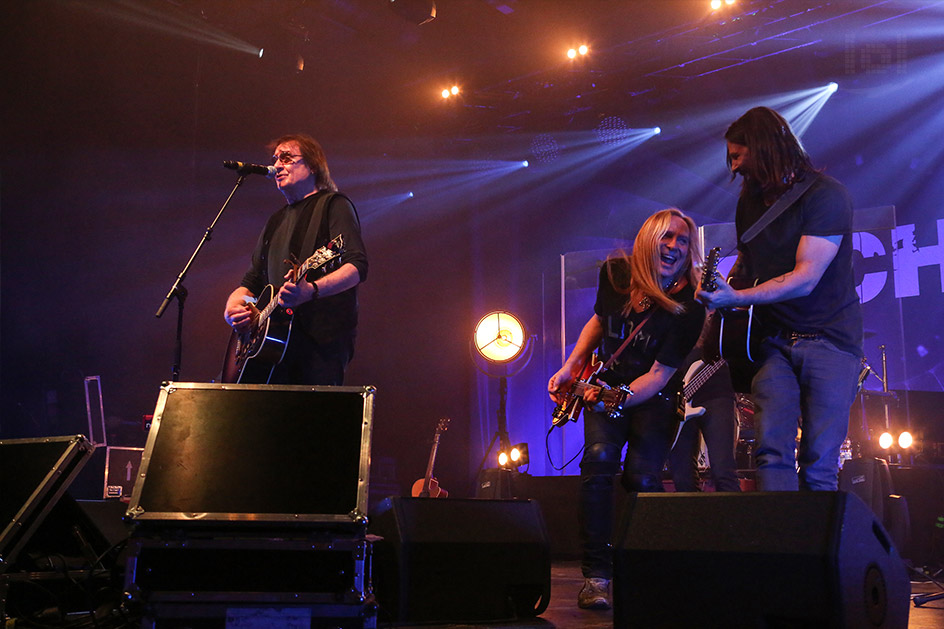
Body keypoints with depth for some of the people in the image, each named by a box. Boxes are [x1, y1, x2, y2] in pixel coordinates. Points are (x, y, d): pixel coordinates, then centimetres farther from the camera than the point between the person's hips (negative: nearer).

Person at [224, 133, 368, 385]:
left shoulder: (333, 205, 4)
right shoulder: (276, 222, 26)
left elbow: (357, 266, -11)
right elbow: (251, 282, 29)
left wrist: (312, 290, -28)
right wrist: (233, 308, 6)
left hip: (321, 339, -6)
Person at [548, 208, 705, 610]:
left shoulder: (688, 306, -21)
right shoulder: (615, 274, -8)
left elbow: (659, 374, -21)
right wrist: (569, 368, 4)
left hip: (652, 395, -2)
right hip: (603, 383, 2)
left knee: (643, 478, -19)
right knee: (599, 460, -22)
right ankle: (596, 575, -20)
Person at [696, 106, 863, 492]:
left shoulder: (825, 195, -12)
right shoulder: (750, 199, 11)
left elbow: (806, 277, -22)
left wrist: (736, 298, -31)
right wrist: (719, 291, 7)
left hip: (829, 340, -5)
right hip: (773, 340, 5)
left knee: (818, 465, -8)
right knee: (772, 452, -10)